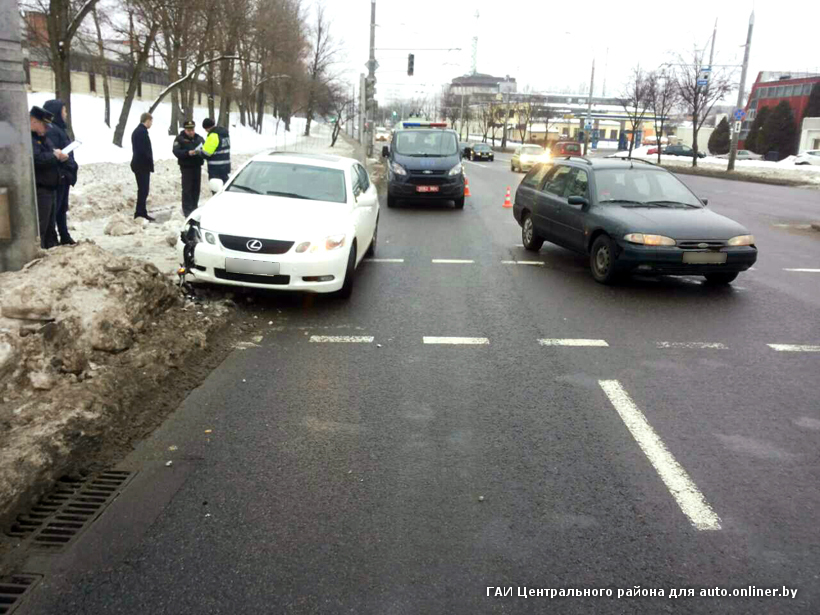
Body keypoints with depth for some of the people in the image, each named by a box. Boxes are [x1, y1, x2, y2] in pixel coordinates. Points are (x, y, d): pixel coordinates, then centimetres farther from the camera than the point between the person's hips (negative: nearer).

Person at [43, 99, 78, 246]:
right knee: (54, 209, -5)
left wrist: (70, 170, 9)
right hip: (57, 176, -10)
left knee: (62, 208, 15)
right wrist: (66, 170, -19)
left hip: (64, 175, 10)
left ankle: (65, 237, 23)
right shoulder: (51, 130, -14)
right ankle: (51, 239, -1)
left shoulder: (59, 128, 17)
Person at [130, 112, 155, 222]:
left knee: (142, 190, 14)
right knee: (143, 190, -7)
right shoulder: (143, 131, -16)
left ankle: (141, 213, 20)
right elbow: (145, 150, -23)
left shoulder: (136, 131, 16)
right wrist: (150, 163, -13)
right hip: (143, 165, -10)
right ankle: (140, 214, -5)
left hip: (138, 164, 10)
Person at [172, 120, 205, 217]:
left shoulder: (199, 138, 13)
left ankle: (194, 208, 20)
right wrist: (188, 153, -25)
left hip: (197, 166, 5)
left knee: (196, 188, 8)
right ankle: (187, 210, -4)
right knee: (187, 189, -7)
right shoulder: (180, 139, -1)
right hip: (186, 167, -5)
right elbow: (176, 152, -11)